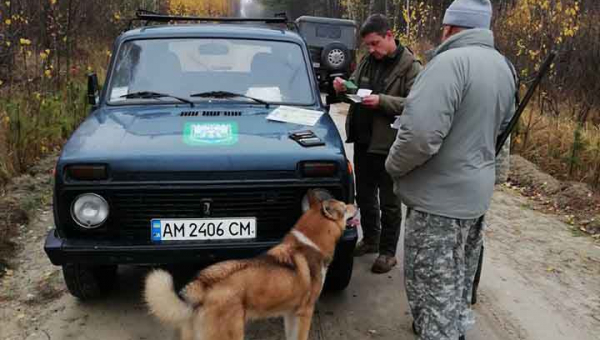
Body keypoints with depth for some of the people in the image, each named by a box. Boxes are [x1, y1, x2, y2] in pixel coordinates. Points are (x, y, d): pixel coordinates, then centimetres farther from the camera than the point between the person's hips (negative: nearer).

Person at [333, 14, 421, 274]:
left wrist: (382, 101, -27)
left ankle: (388, 252, 16)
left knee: (389, 202, 4)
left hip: (389, 145, -7)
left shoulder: (410, 66, -10)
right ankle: (370, 239, 36)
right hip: (362, 141, 7)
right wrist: (344, 88, -3)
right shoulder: (367, 62, 10)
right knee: (364, 195, 18)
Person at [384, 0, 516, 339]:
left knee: (432, 285, 2)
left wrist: (394, 165, -13)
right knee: (458, 276, 25)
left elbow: (420, 134, -31)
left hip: (439, 196, -9)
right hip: (476, 190, 10)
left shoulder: (451, 62, -22)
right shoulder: (504, 67, 9)